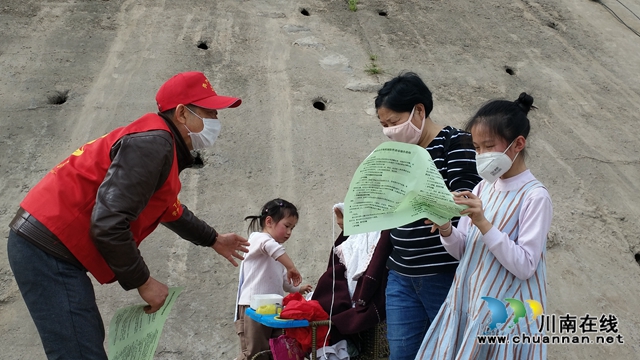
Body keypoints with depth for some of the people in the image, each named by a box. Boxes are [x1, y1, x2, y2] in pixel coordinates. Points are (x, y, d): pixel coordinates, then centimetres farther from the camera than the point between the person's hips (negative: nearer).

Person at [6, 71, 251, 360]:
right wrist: (143, 282, -13)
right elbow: (108, 225, -26)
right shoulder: (154, 142, -19)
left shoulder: (161, 146, 15)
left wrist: (213, 239, 42)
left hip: (48, 243, 11)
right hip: (49, 249, -11)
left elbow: (170, 211, 32)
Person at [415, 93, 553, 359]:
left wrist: (483, 223, -26)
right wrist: (445, 228, -15)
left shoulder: (535, 197, -15)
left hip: (505, 316, -6)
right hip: (467, 306, 6)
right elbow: (462, 251, 5)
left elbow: (525, 266, -19)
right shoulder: (483, 188, 3)